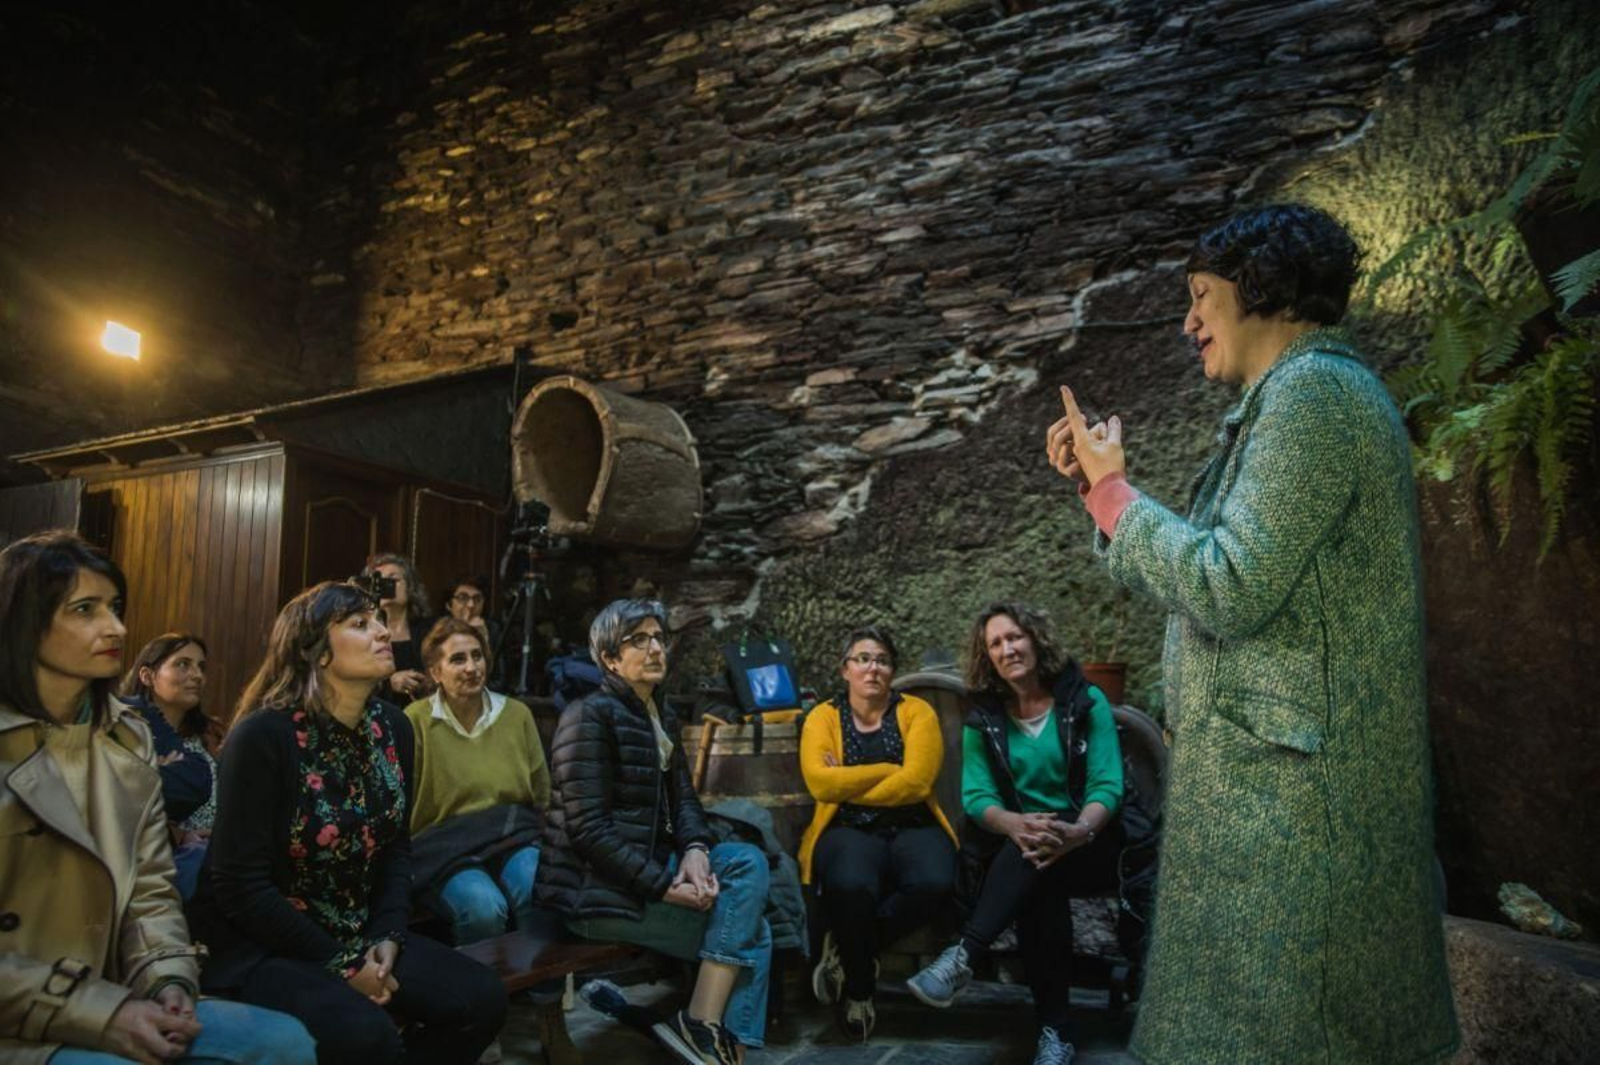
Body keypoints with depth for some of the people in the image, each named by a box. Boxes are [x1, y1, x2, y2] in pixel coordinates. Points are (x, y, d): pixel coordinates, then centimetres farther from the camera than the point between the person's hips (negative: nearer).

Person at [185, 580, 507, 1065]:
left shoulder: (393, 727, 1)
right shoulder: (263, 735, -19)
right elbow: (241, 886, -18)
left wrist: (387, 938, -7)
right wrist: (340, 965, -17)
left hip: (360, 933, 6)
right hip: (258, 945, -6)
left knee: (481, 998, -10)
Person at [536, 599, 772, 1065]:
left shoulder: (664, 717, 12)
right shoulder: (590, 716, -15)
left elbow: (683, 800, 9)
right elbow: (588, 830, -21)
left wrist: (695, 849, -13)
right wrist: (665, 886, -22)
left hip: (647, 864, 8)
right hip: (596, 887, -8)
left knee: (749, 862, -13)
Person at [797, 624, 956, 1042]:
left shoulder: (917, 711, 6)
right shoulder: (822, 717, 7)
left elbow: (916, 782, -10)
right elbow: (820, 783, -11)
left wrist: (847, 784, -6)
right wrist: (889, 770, -9)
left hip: (911, 826, 1)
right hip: (848, 829, -1)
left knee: (934, 881, -33)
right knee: (851, 885, -36)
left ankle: (848, 950, -6)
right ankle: (859, 984, -4)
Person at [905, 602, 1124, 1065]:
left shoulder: (1085, 701, -1)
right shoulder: (983, 719, 6)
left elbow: (1107, 786, -9)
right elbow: (976, 796, -4)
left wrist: (1079, 830, -32)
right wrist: (1016, 825, -28)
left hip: (1087, 846, -1)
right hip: (1015, 846, 2)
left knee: (1039, 859, -36)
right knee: (1040, 884, -34)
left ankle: (961, 958, -39)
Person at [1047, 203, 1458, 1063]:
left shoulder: (1311, 391, -16)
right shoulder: (1305, 395, 17)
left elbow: (1227, 590, -23)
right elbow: (1230, 572, 16)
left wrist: (1113, 491, -11)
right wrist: (1099, 483, 9)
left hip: (1290, 776, -10)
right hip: (1277, 766, 10)